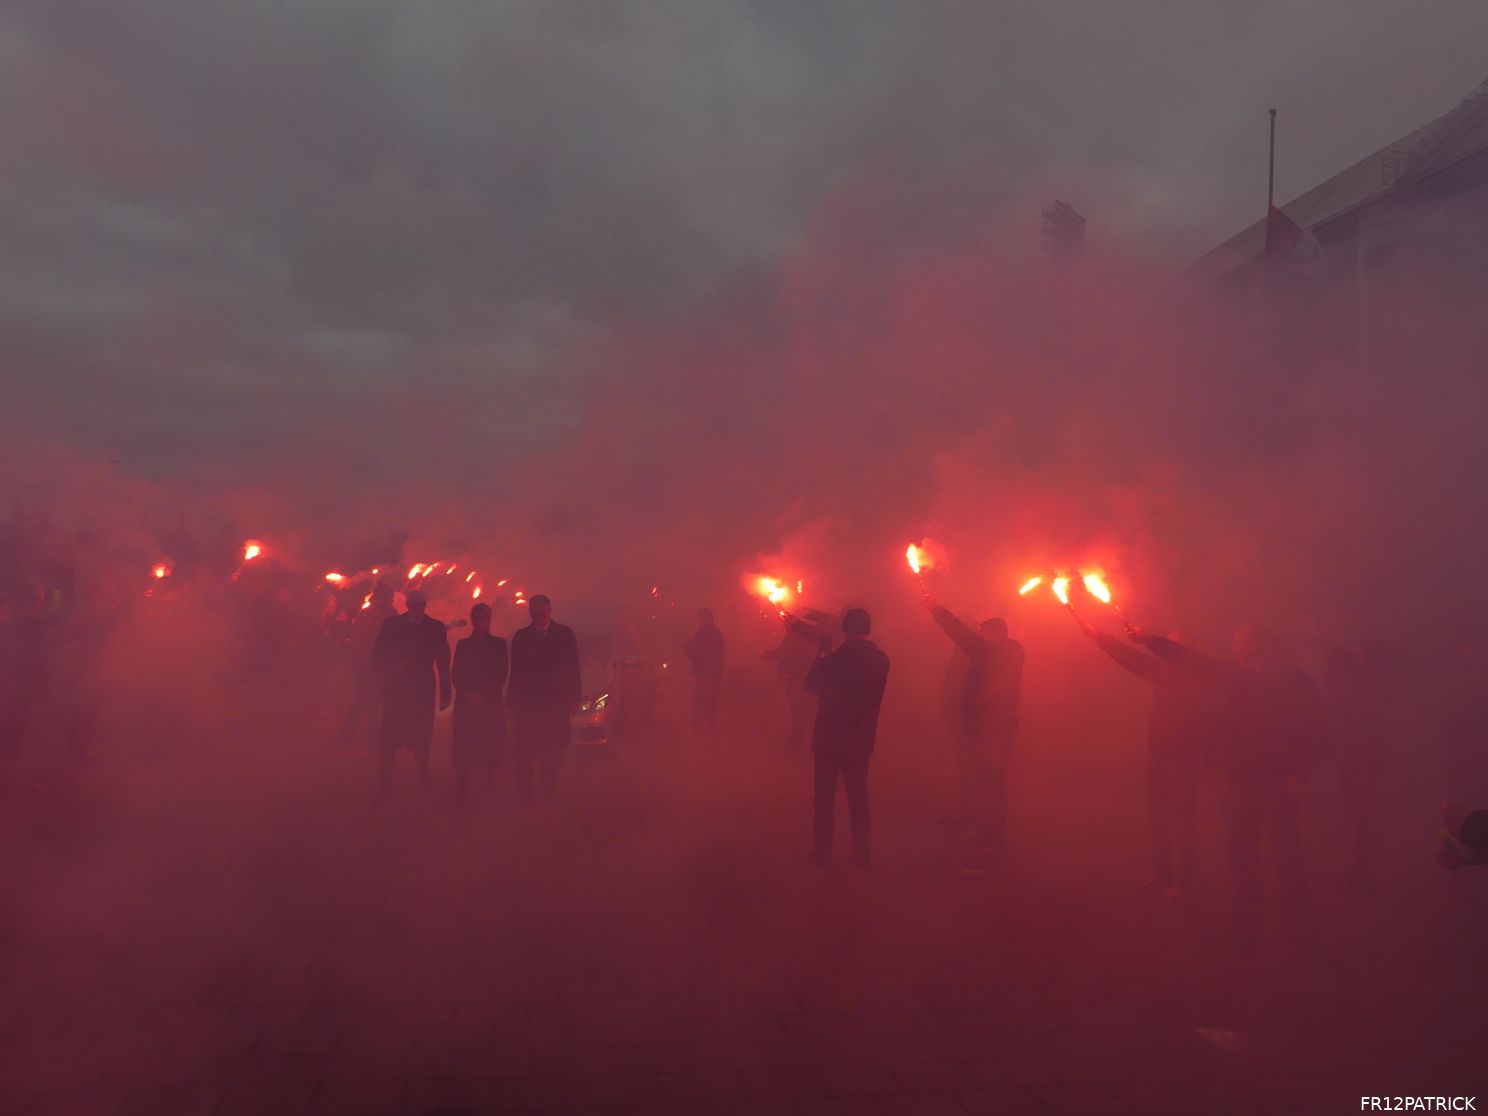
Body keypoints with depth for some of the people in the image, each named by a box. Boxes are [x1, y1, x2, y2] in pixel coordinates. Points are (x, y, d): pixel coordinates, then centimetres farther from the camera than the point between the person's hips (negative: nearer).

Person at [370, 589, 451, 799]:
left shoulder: (435, 627, 4)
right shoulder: (391, 624, 3)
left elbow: (443, 663, 5)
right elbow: (377, 657, 2)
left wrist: (445, 693, 3)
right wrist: (391, 668, -18)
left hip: (423, 692, 0)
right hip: (395, 690, 0)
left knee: (421, 739, 3)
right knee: (390, 739, -1)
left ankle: (425, 785, 14)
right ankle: (384, 787, 7)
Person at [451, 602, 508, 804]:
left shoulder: (499, 643, 7)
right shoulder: (462, 644, 12)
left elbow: (501, 675, 1)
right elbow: (455, 674, 6)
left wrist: (484, 695, -11)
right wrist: (467, 694, -10)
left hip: (491, 703, -1)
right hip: (466, 703, 1)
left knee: (490, 747, -1)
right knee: (464, 749, -4)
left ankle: (491, 791, 8)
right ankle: (460, 793, -6)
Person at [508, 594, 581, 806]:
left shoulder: (565, 634, 6)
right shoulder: (520, 637, 10)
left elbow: (573, 669, 5)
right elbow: (516, 672, 10)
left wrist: (574, 699, -2)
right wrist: (513, 701, 5)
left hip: (556, 703, 0)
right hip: (527, 702, 1)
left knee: (553, 754, 1)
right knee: (525, 754, -3)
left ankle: (550, 794, 8)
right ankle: (524, 796, -1)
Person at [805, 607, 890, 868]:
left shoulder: (837, 657, -18)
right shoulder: (881, 659, -5)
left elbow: (812, 685, -4)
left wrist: (823, 654, 4)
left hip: (830, 735, -3)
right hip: (861, 738, 3)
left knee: (825, 793, 8)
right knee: (858, 794, 13)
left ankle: (823, 852, 10)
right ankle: (861, 853, 14)